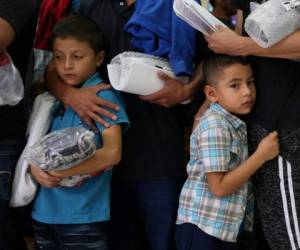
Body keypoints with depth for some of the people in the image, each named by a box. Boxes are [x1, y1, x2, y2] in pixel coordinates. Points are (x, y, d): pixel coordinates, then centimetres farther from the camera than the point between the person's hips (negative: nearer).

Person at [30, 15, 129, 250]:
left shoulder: (104, 97, -10)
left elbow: (112, 153, -18)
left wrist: (59, 172, -17)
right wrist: (35, 167, -9)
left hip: (84, 217, -6)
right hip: (44, 212, 6)